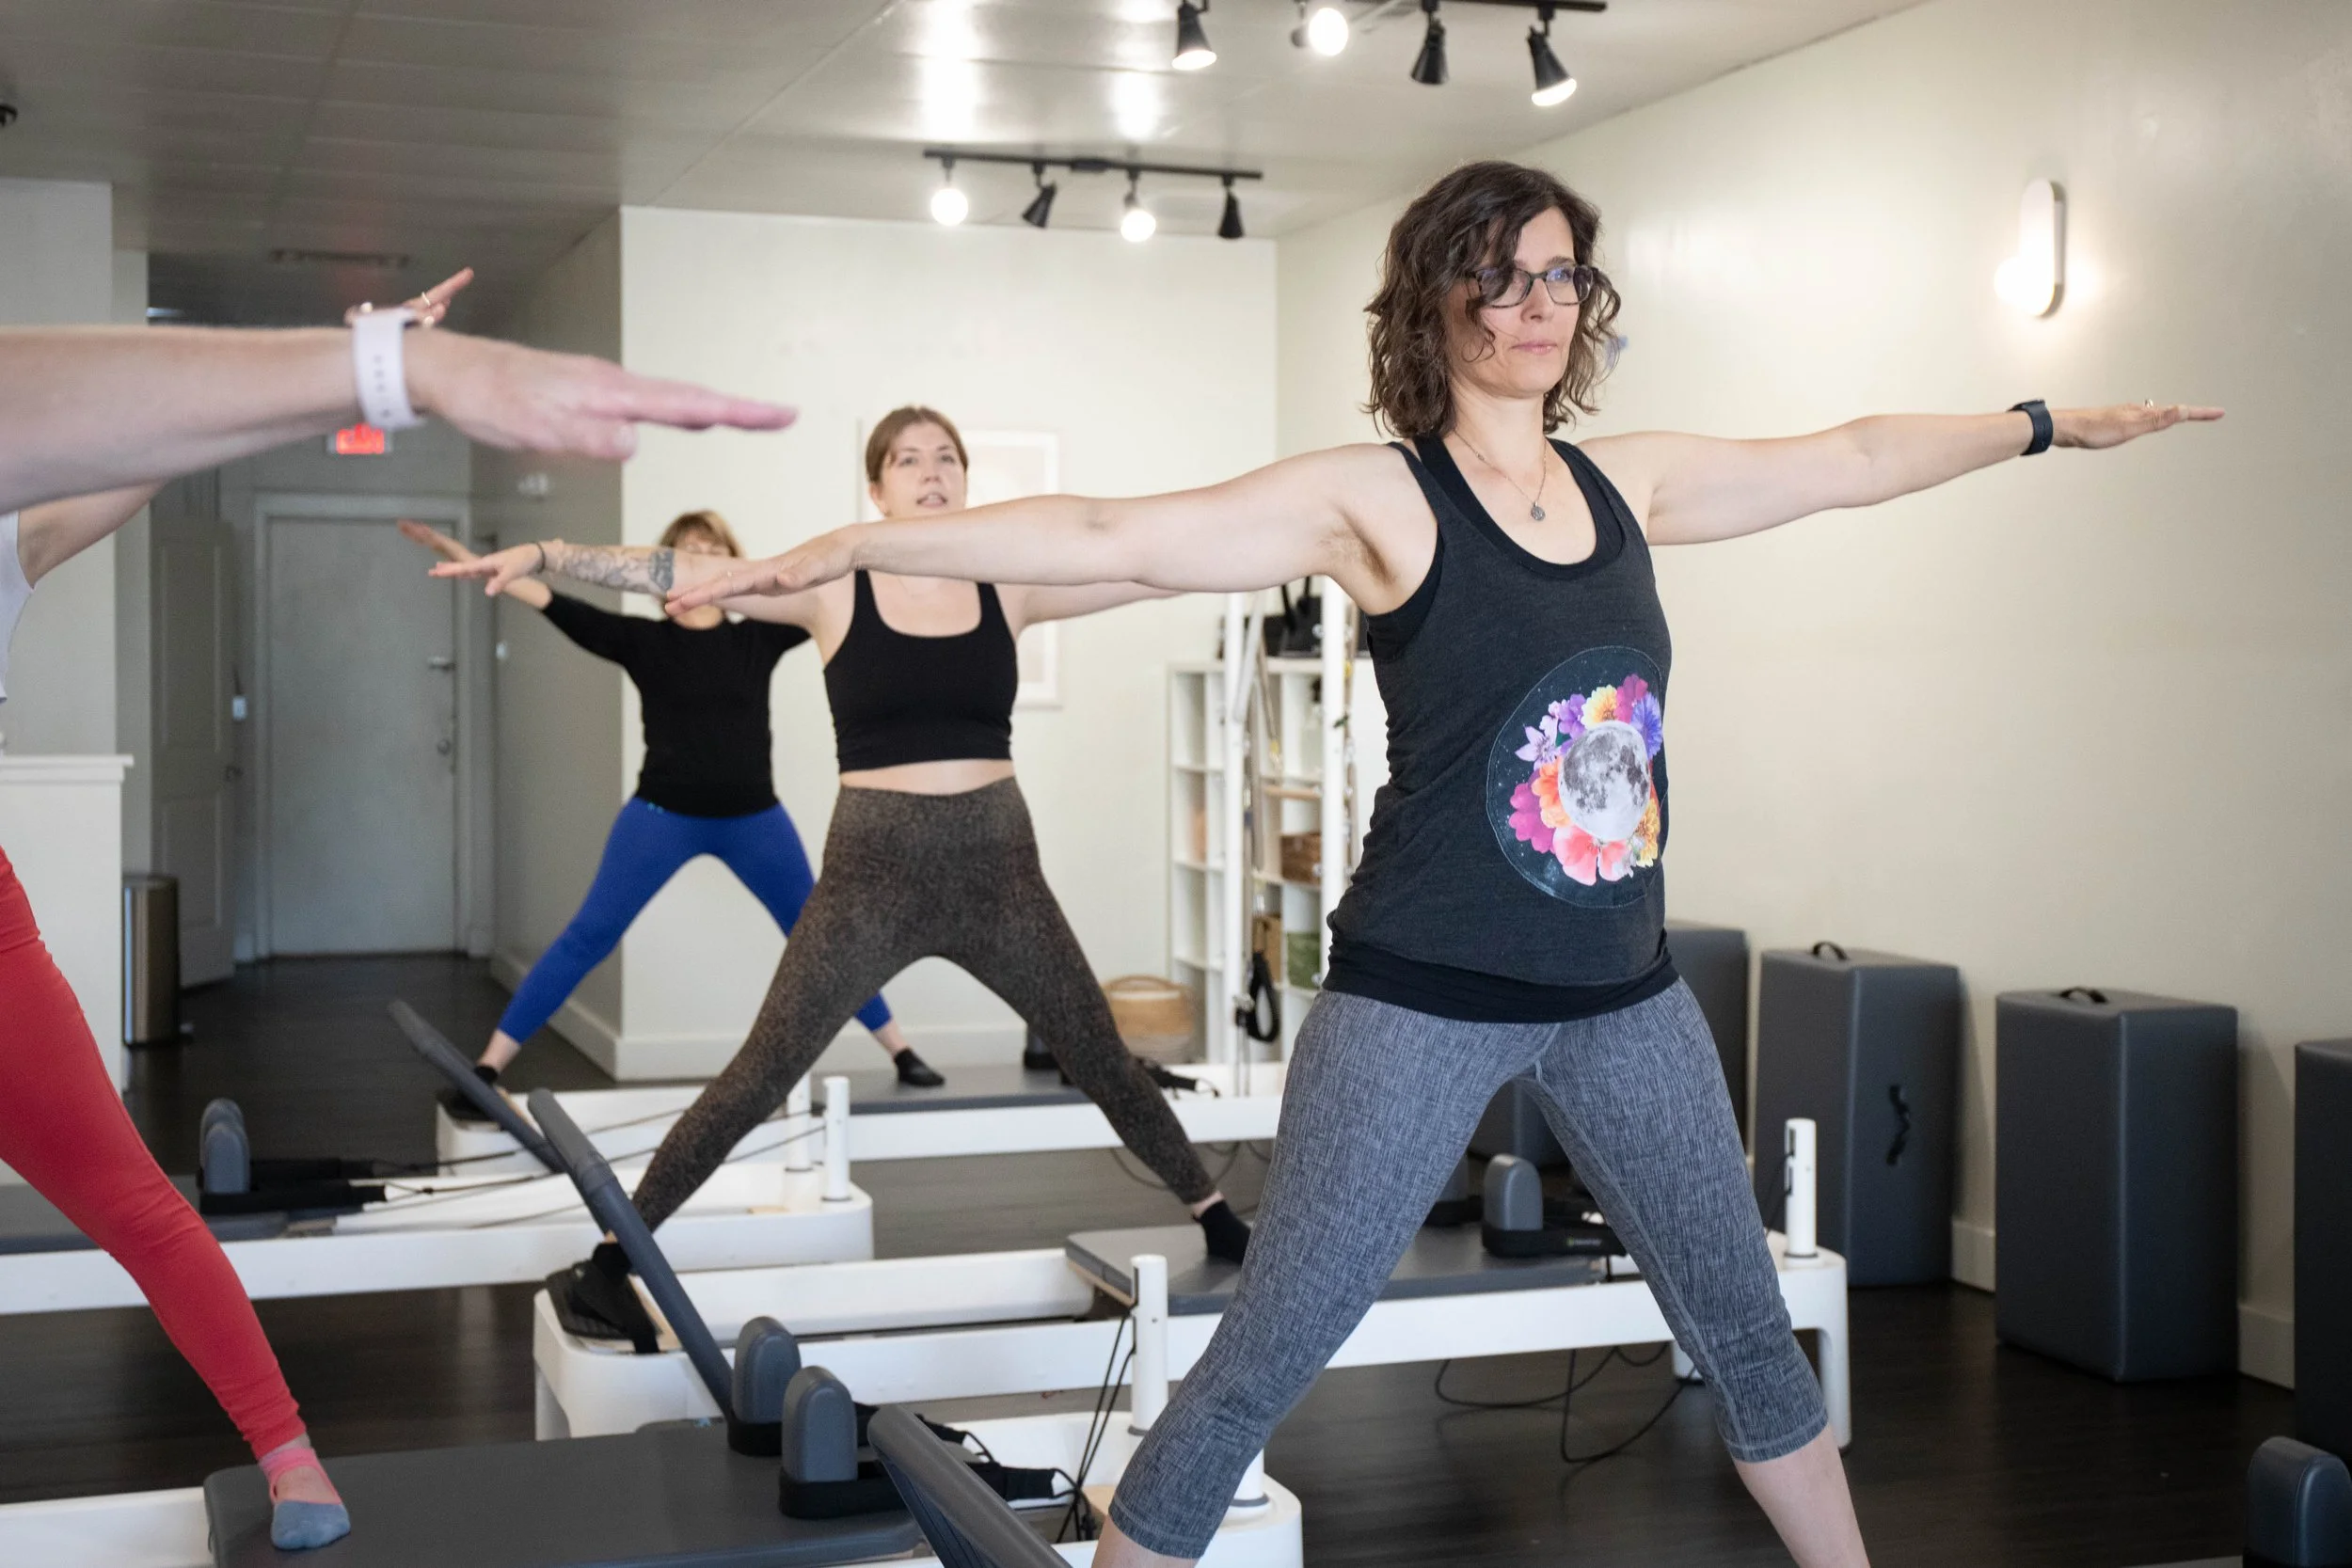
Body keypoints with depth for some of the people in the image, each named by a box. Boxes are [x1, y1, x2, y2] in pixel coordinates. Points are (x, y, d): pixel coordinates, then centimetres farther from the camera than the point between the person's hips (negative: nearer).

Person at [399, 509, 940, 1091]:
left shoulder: (758, 638, 1)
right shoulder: (643, 640, -3)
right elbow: (552, 604, -11)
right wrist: (461, 556, -20)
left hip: (753, 817, 2)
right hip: (662, 814, -1)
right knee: (588, 936, -5)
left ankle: (901, 1050, 24)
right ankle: (489, 1065, -1)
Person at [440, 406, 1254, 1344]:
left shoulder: (1007, 586, 2)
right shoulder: (833, 590, -4)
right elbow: (680, 571, -10)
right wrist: (543, 555, -19)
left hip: (997, 867, 2)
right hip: (871, 871, -2)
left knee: (1103, 1063, 13)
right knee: (757, 1081, -3)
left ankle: (1214, 1217, 33)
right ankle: (611, 1260, 8)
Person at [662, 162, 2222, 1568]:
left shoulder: (1629, 480, 6)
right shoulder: (1375, 498, -10)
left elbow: (1844, 460, 19)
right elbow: (1108, 536, -17)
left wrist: (2051, 424, 29)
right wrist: (848, 547, -23)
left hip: (1623, 992, 6)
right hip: (1424, 1000, -5)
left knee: (1748, 1328, 20)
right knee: (1263, 1361, -4)